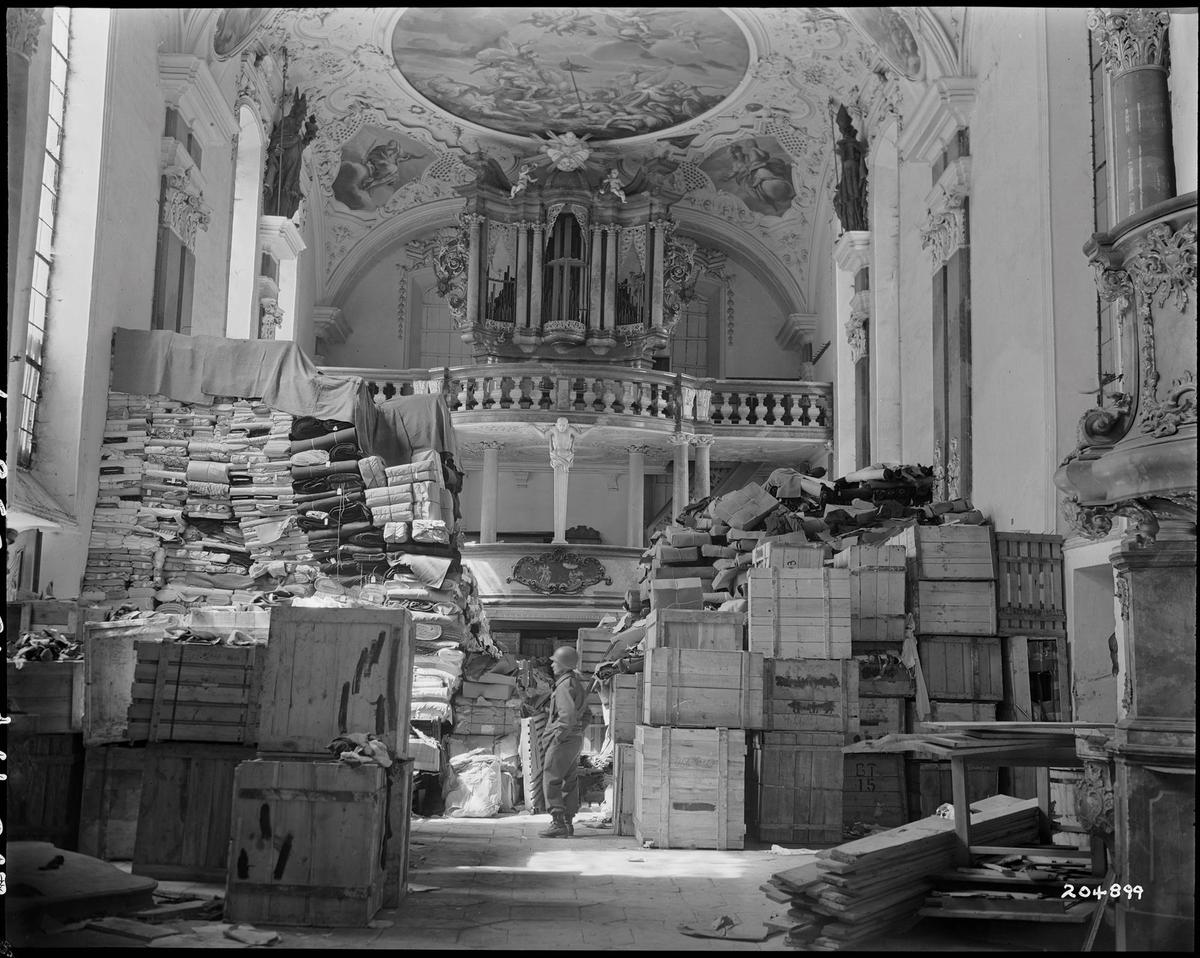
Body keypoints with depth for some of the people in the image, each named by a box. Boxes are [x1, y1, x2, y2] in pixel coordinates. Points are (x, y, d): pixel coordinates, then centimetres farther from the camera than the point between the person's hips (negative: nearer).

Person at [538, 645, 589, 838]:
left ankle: (558, 823, -8)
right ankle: (568, 823, 16)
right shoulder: (576, 681, 13)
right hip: (576, 739, 10)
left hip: (564, 740, -10)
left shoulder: (565, 686, -17)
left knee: (551, 781, -6)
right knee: (570, 782, 12)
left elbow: (568, 716, -28)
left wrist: (558, 736, -19)